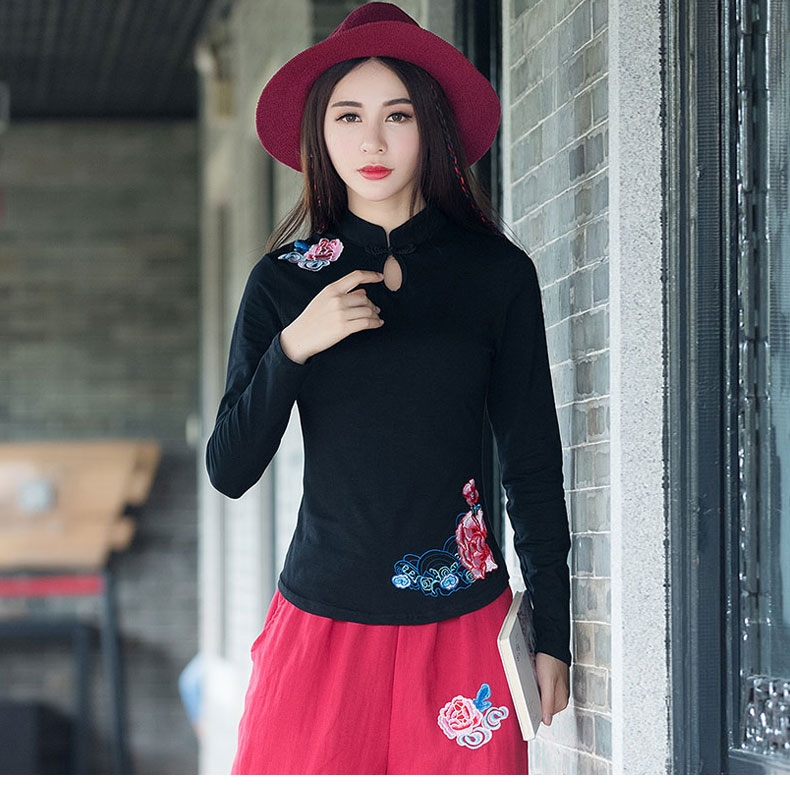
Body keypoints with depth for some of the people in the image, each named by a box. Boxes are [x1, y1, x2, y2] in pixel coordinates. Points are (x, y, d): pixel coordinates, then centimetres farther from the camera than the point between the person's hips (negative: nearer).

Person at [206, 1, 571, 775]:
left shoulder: (498, 275, 3)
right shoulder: (284, 282, 5)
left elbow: (534, 464, 7)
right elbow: (229, 472, 1)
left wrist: (552, 632, 5)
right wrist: (293, 347, -12)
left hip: (460, 629, 0)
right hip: (321, 620, 1)